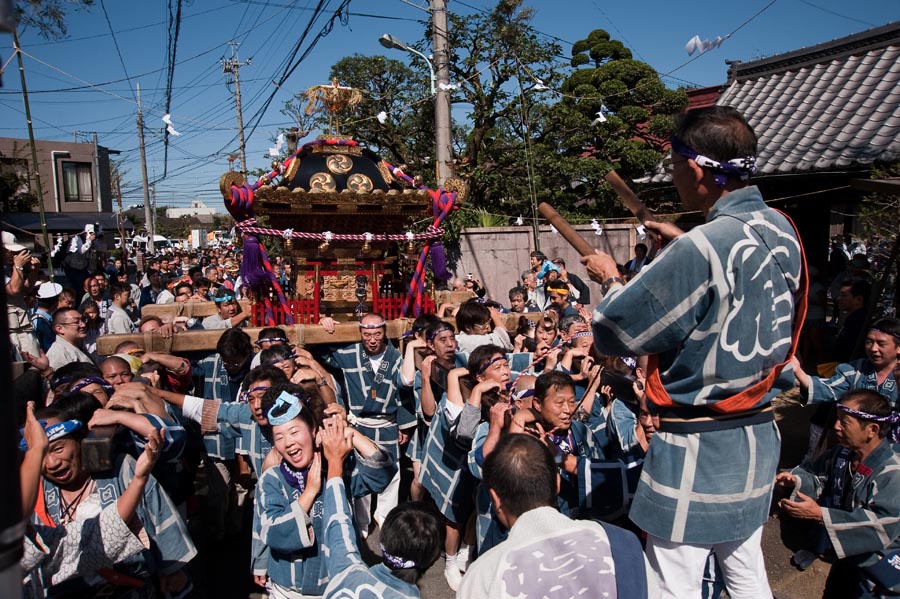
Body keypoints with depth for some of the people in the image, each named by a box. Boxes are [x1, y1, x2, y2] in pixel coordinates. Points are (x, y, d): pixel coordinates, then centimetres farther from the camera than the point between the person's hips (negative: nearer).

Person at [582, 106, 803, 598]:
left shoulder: (698, 249, -25)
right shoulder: (781, 230, 1)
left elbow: (614, 333, -17)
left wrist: (609, 279, 1)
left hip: (698, 447, -8)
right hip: (760, 435, 9)